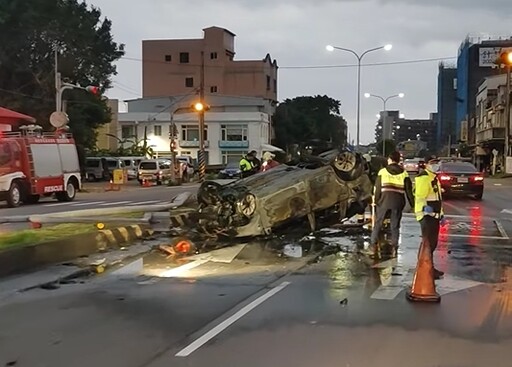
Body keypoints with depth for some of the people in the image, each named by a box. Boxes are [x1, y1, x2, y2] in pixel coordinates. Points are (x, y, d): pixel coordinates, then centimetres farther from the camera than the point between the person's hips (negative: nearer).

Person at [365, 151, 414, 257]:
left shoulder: (383, 171, 0)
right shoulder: (404, 173, 4)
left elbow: (377, 188, -1)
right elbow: (409, 190, 5)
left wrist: (375, 200, 7)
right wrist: (412, 204, 11)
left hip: (384, 201, -1)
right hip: (398, 202, 1)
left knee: (378, 224, 6)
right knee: (395, 226, 10)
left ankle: (372, 246, 3)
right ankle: (394, 247, 10)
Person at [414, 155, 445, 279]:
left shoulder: (434, 178, 20)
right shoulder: (424, 178, -15)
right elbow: (420, 196, -26)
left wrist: (441, 214, 27)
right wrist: (425, 207, -40)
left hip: (434, 215, 11)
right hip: (426, 214, -11)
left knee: (433, 242, 17)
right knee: (428, 243, -9)